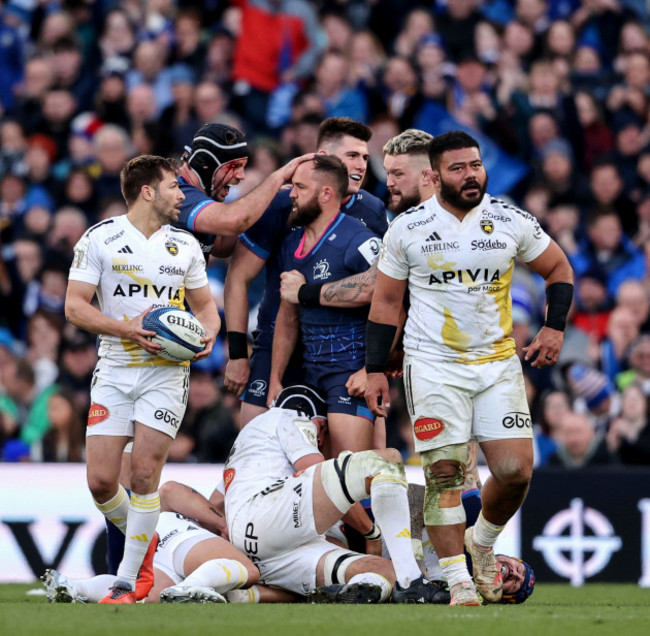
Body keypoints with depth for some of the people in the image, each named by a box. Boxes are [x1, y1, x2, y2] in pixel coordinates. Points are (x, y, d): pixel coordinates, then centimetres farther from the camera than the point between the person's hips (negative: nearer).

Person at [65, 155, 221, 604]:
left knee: (144, 476, -10)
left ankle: (127, 581, -3)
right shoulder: (100, 239, -1)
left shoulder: (185, 245, 10)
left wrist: (208, 335, -4)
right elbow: (75, 305, -4)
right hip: (114, 372, -1)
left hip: (166, 373, 1)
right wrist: (127, 329, -17)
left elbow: (204, 303, 19)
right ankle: (142, 539, 23)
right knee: (101, 481, -7)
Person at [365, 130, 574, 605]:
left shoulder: (512, 222, 2)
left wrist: (555, 326, 2)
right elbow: (386, 301, 8)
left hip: (498, 364, 2)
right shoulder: (408, 229, 0)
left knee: (516, 472, -7)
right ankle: (458, 582, -4)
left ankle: (482, 542, 22)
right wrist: (376, 370, 4)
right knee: (444, 474, -9)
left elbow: (559, 270, 16)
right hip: (434, 365, -2)